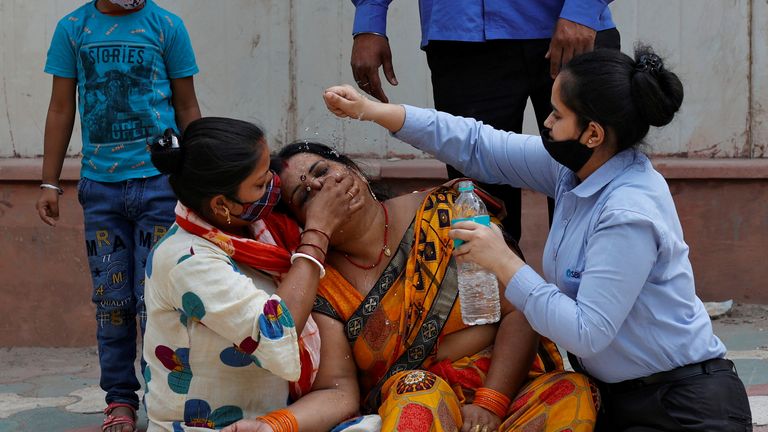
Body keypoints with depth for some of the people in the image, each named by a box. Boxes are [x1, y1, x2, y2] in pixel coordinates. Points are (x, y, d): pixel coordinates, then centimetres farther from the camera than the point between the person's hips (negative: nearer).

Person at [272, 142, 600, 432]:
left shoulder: (444, 213, 3)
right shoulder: (322, 290, 5)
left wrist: (489, 403, -14)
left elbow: (519, 312, -2)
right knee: (418, 388, -36)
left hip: (507, 388, 2)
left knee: (572, 392, -30)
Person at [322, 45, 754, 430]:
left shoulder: (629, 216, -26)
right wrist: (372, 110, 3)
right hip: (616, 393, 8)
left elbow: (585, 333, -26)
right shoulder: (574, 166, -2)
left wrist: (504, 262, -21)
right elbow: (479, 146, 5)